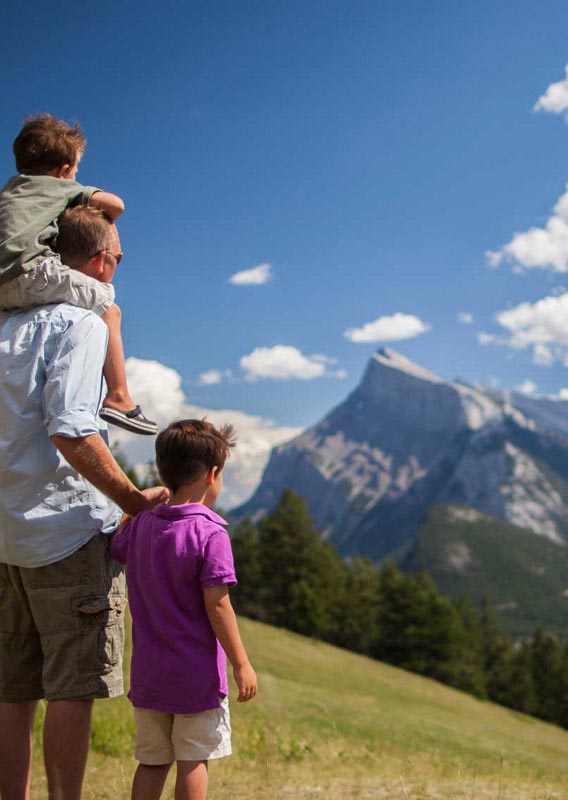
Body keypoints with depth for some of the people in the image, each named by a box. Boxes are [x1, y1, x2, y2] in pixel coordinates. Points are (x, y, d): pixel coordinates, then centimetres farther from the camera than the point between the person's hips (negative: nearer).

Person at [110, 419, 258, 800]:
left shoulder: (140, 525, 2)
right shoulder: (210, 532, -16)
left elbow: (113, 549, 23)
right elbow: (217, 606, -18)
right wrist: (242, 664, -11)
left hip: (148, 672, 6)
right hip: (196, 673, -5)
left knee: (152, 761, 16)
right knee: (193, 761, 6)